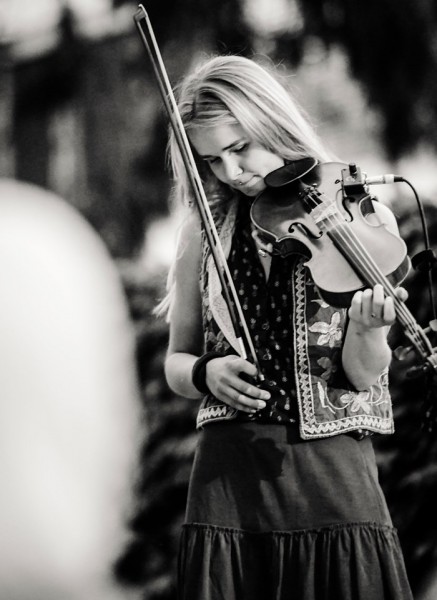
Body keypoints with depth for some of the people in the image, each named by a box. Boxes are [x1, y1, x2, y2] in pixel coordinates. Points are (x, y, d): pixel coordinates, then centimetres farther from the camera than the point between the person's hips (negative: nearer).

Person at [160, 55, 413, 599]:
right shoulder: (205, 231, 7)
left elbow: (362, 375, -4)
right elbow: (175, 362, 15)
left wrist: (368, 325, -25)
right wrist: (205, 372, -7)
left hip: (334, 478, -2)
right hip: (228, 479, 2)